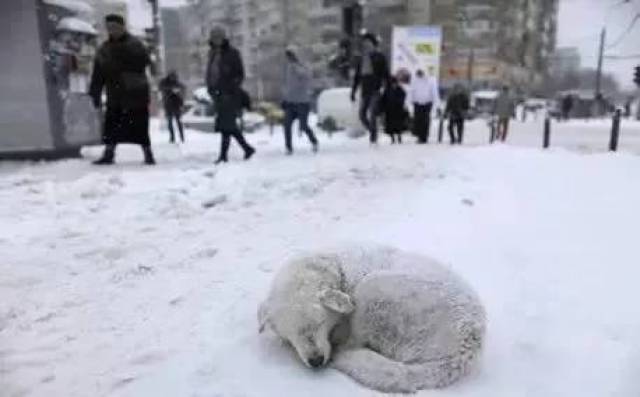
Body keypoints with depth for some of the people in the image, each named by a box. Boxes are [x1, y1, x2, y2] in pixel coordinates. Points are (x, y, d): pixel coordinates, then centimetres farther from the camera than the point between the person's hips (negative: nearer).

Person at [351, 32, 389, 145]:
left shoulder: (379, 57, 1)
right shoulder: (362, 58, 15)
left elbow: (385, 73, -3)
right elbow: (357, 76, 18)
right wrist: (353, 90, 14)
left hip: (375, 90, -5)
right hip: (365, 91, 6)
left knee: (372, 114, -13)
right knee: (362, 115, 3)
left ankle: (374, 137, -5)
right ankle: (373, 132, 24)